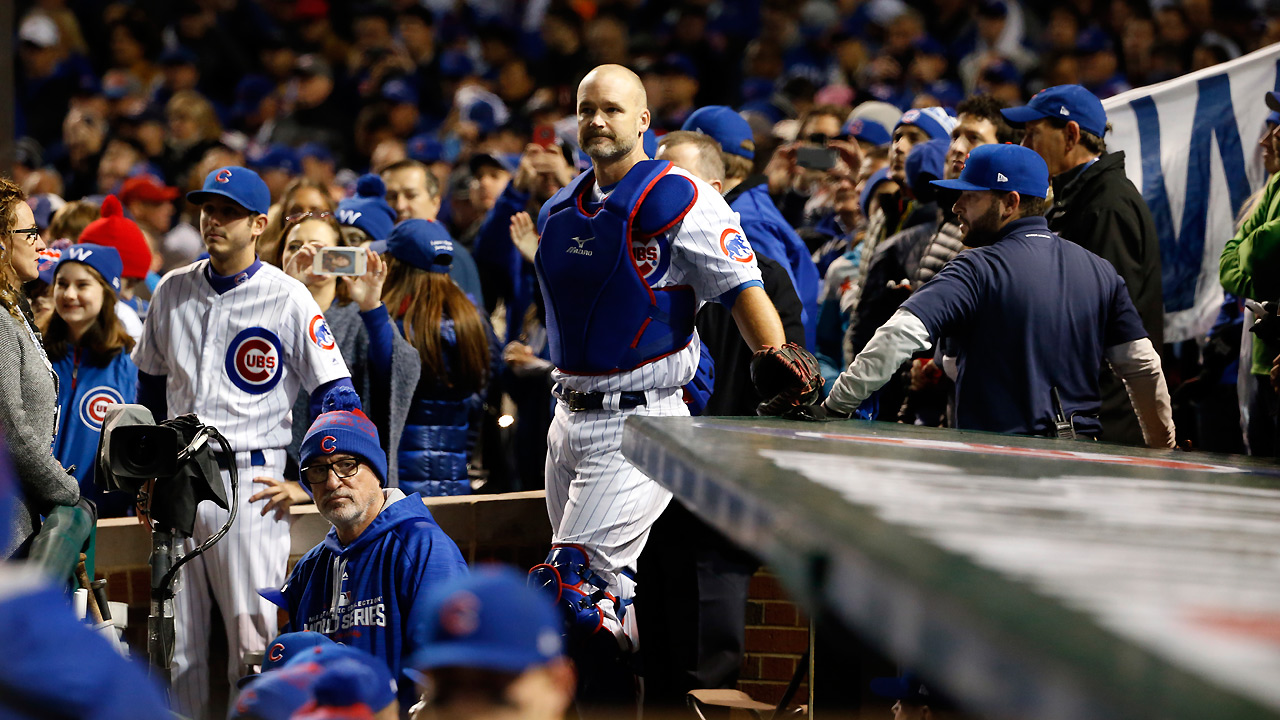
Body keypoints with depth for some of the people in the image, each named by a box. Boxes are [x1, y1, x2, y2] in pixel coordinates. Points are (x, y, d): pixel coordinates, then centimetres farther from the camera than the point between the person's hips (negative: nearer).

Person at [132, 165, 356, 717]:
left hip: (249, 479, -5)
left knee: (253, 633, -7)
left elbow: (334, 394, -5)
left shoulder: (287, 298, -5)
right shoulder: (173, 291, 10)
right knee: (178, 637, 7)